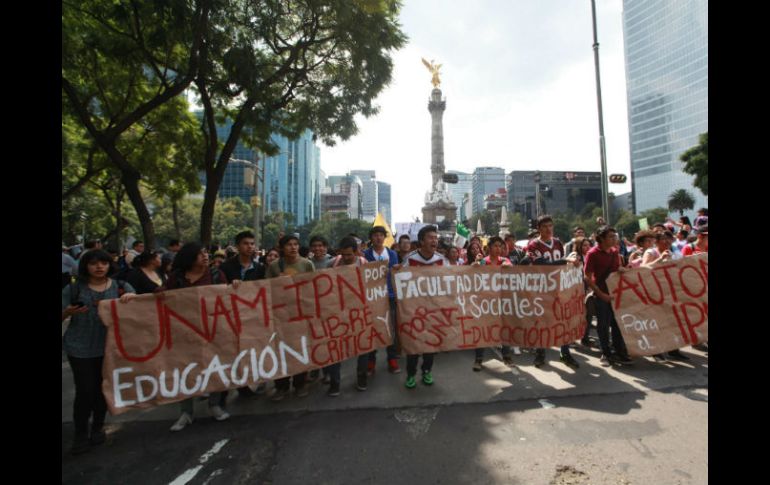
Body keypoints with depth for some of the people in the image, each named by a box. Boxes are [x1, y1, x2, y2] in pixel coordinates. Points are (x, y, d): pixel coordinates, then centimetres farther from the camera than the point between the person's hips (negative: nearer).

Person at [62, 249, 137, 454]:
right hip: (80, 349, -1)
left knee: (103, 389, 11)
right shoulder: (73, 288, -2)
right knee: (85, 391, -2)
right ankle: (80, 434, 19)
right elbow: (63, 315, 0)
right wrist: (68, 312, -22)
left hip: (110, 347, 2)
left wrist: (133, 297, -21)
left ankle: (98, 427, 31)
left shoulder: (121, 286, 1)